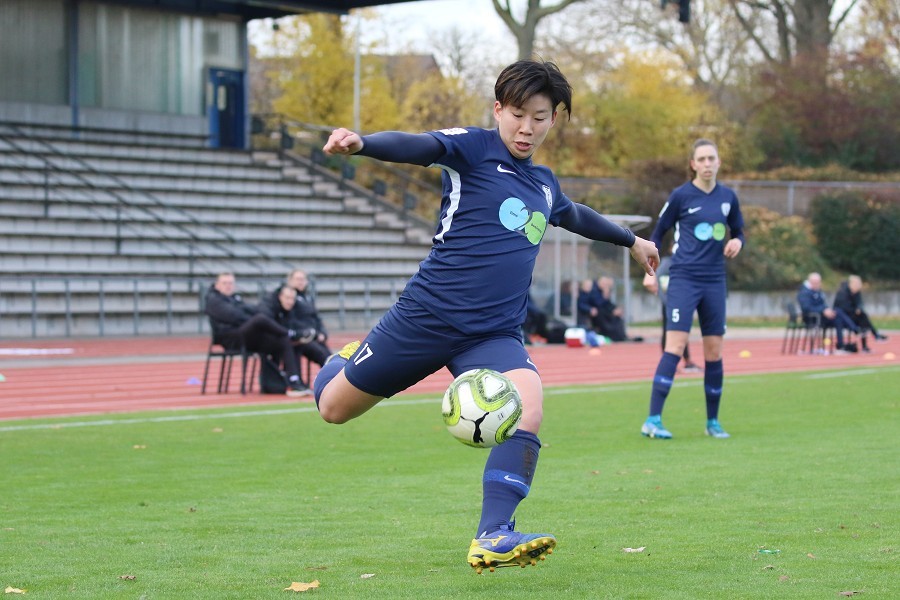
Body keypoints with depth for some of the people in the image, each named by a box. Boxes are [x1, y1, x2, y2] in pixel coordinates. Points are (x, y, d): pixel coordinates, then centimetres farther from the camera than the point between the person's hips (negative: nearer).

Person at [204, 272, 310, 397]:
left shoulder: (236, 298, 30)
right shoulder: (213, 299, 5)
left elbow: (255, 310, 13)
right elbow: (233, 316, -11)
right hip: (230, 338, -8)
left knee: (283, 341, -11)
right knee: (260, 319, -32)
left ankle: (294, 383, -20)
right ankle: (293, 334, -13)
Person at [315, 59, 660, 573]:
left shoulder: (544, 185, 16)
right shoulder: (475, 148, -3)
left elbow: (576, 216, 39)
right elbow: (418, 147, -23)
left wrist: (632, 240, 53)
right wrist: (361, 142, -44)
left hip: (495, 335, 4)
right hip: (427, 315, -4)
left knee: (528, 410, -26)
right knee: (334, 407, 7)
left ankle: (493, 538, -25)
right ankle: (347, 360, 44)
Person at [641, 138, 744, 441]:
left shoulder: (728, 197, 8)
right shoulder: (681, 195, -3)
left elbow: (738, 231, 21)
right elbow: (658, 233, 6)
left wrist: (737, 242, -2)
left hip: (714, 282, 4)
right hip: (683, 279, -4)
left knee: (714, 351, 6)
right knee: (676, 346, -15)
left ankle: (712, 421, 18)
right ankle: (653, 420, -15)